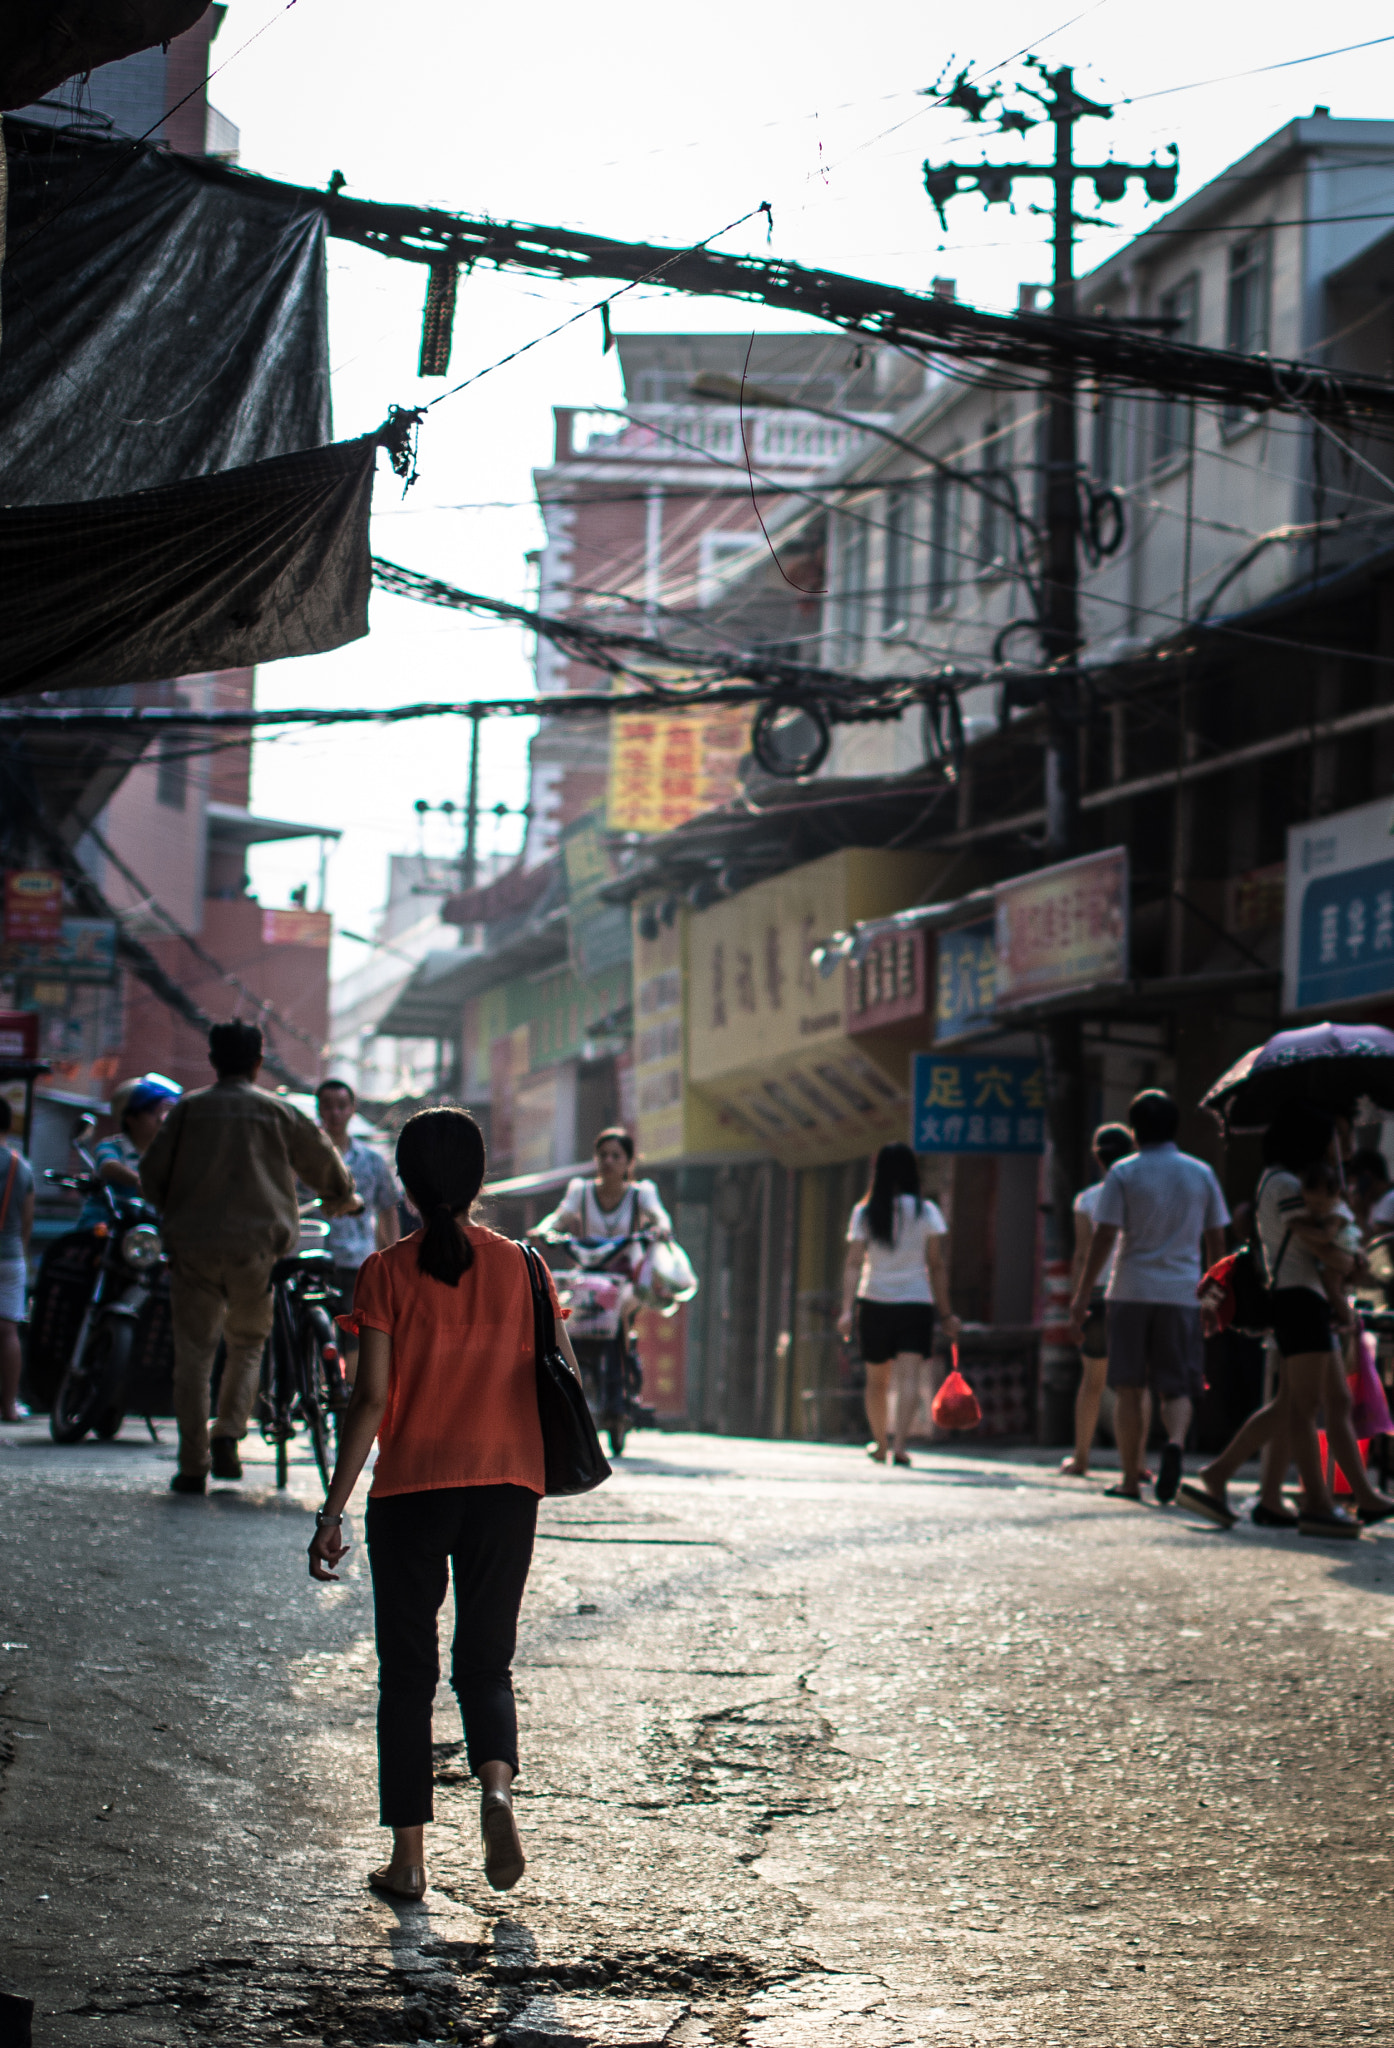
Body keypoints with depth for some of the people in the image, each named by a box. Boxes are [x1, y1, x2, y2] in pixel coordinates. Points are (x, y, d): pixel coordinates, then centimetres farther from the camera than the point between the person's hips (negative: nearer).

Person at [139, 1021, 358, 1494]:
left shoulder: (189, 1109, 7)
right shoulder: (278, 1112, 6)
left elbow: (152, 1171, 9)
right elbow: (323, 1161, 16)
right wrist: (340, 1198, 37)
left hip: (194, 1246, 0)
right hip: (256, 1247, 0)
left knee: (194, 1352, 3)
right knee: (248, 1344, 18)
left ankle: (193, 1465, -1)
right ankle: (228, 1432, -2)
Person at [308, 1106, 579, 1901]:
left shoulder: (388, 1272, -4)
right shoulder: (519, 1266, 3)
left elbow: (372, 1398, -9)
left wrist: (334, 1509, -6)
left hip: (411, 1489, -2)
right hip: (506, 1486, 2)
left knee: (407, 1672, 9)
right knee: (485, 1664, 11)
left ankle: (409, 1855, 8)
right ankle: (498, 1783, -19)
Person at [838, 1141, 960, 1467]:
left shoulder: (864, 1213, 1)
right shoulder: (926, 1212, 0)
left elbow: (854, 1263, -7)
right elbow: (938, 1266, -1)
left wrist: (847, 1308, -12)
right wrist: (947, 1313, 3)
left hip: (874, 1304, 1)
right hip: (916, 1304, -1)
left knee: (877, 1381, 16)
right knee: (909, 1377, -10)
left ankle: (880, 1444, 29)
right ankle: (899, 1444, -26)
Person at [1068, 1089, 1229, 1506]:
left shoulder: (1123, 1174, -1)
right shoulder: (1201, 1174, 8)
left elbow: (1103, 1238, -6)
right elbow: (1216, 1241, 12)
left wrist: (1081, 1299, -4)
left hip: (1131, 1292, -2)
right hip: (1183, 1295, 2)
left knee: (1129, 1390, 7)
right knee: (1176, 1387, 4)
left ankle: (1130, 1479, 9)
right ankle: (1176, 1442, -26)